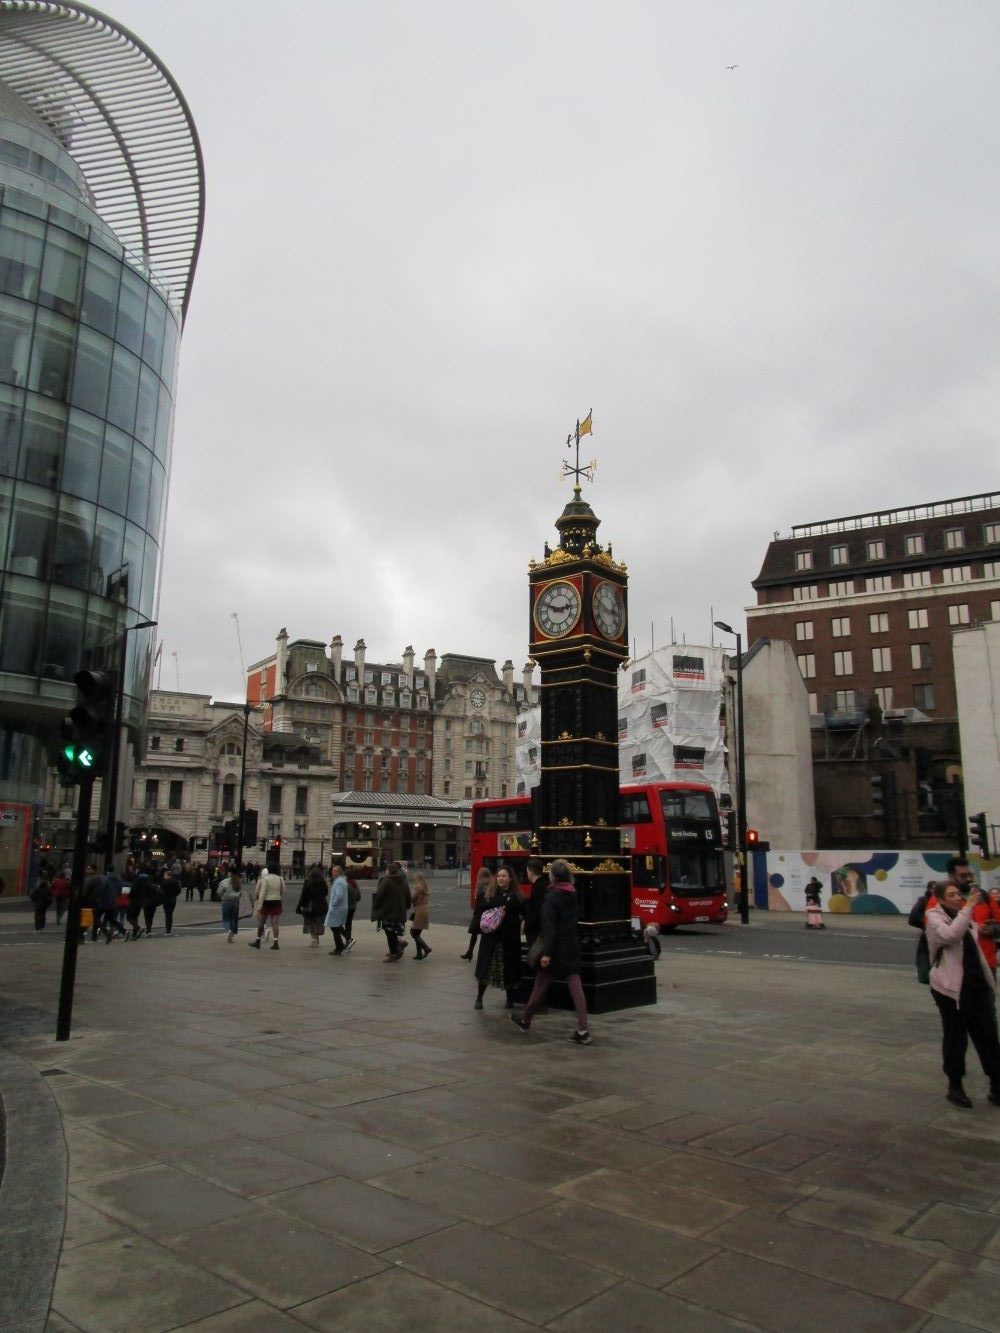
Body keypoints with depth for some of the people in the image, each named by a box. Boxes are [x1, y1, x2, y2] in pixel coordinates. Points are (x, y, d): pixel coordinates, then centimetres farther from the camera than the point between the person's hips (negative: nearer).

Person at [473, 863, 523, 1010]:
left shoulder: (516, 895, 2)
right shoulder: (487, 893, 5)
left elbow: (522, 914, -2)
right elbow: (479, 911, 2)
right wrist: (480, 923, -14)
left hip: (510, 938, 0)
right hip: (490, 936, 1)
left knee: (509, 969, 5)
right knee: (485, 968, 2)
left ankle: (510, 1000, 20)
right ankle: (479, 998, 15)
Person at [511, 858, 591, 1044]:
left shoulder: (551, 896, -15)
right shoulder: (573, 895, 6)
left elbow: (549, 926, -20)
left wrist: (546, 952, -22)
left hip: (556, 948, -5)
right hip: (572, 946, 6)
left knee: (540, 986, 10)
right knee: (576, 988, 1)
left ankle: (525, 1020, 27)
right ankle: (583, 1031, -4)